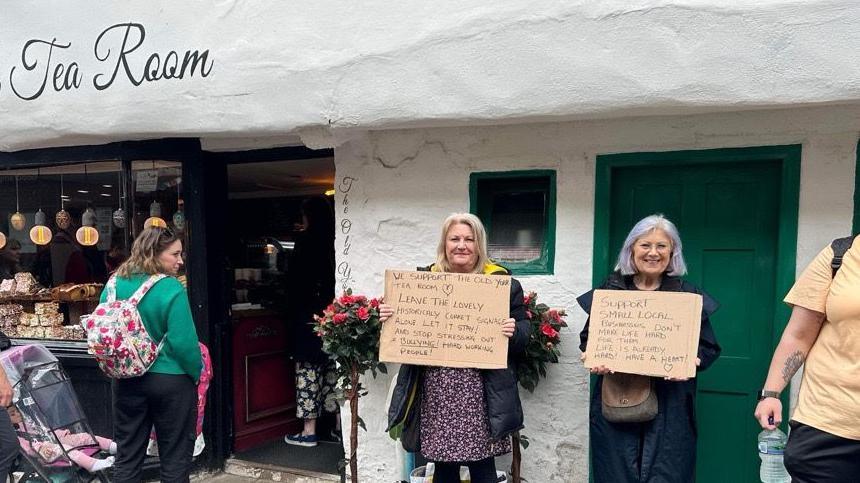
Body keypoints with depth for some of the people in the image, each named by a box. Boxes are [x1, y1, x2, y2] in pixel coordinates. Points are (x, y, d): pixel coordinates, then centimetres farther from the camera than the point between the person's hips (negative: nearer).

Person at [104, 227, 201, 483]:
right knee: (175, 460, 9)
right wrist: (196, 375, -6)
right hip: (171, 380, -5)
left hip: (127, 380, 5)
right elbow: (183, 342, -21)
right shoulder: (171, 288, -19)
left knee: (127, 457, 16)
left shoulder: (115, 284, -1)